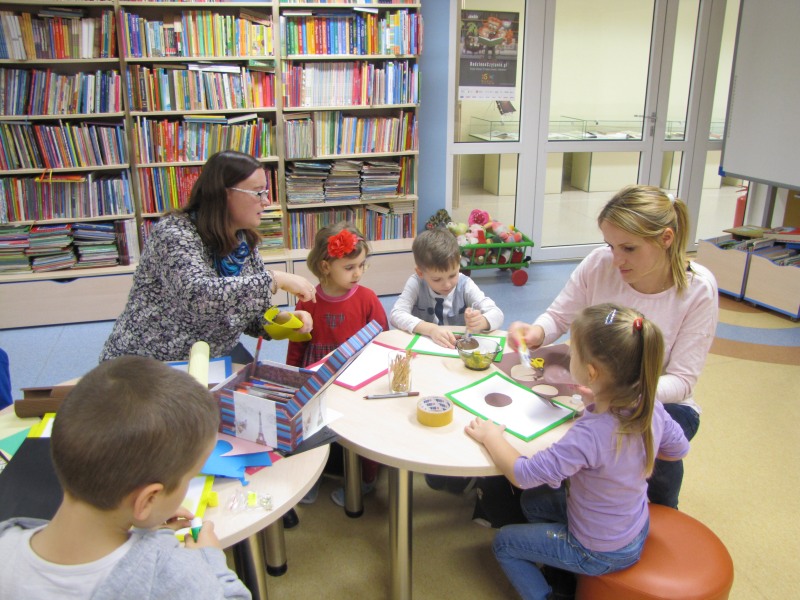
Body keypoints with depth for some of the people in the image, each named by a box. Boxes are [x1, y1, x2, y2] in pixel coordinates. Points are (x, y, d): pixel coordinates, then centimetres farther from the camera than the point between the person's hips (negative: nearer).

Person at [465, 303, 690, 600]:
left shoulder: (590, 435, -40)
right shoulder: (651, 407, -19)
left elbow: (522, 474, -32)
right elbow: (678, 448, 2)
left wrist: (491, 436, -16)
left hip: (599, 553, -7)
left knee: (503, 543, 12)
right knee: (534, 503, 24)